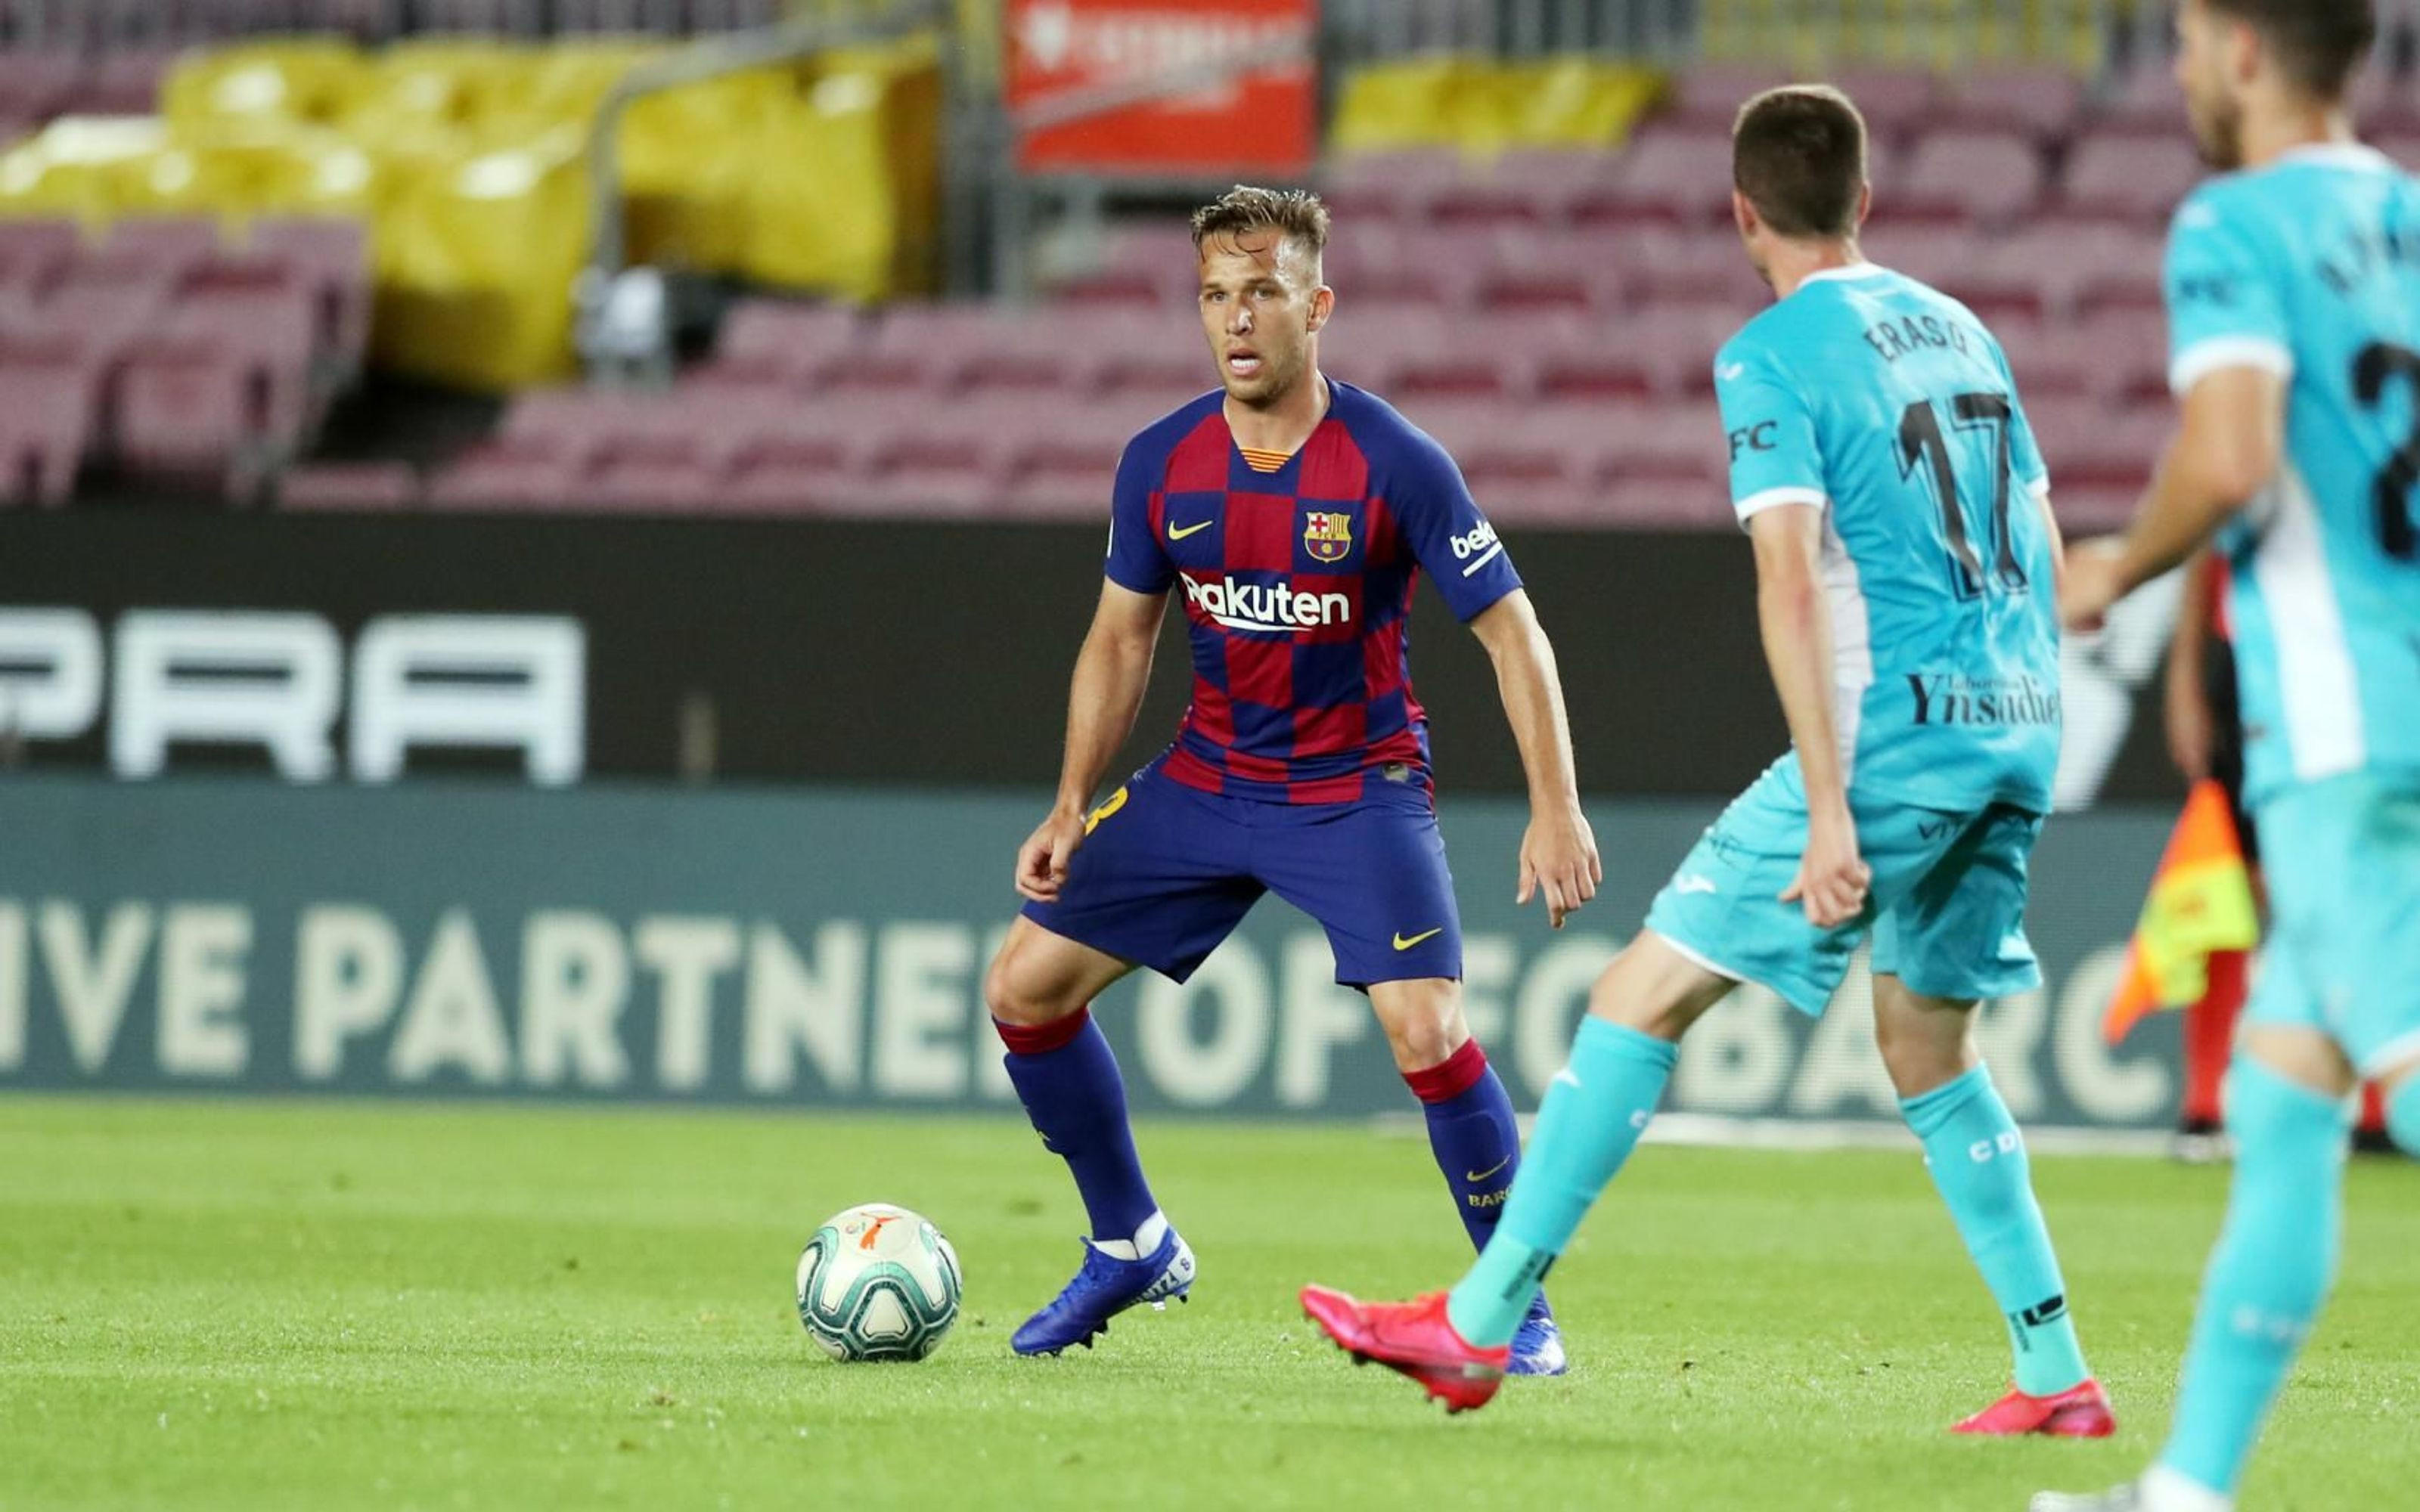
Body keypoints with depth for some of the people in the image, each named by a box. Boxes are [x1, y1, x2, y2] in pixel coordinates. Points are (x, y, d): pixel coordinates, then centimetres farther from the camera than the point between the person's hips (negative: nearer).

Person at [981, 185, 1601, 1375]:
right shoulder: (1161, 463, -4)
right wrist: (1071, 808, 4)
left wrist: (1556, 810, -19)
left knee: (1426, 1031, -23)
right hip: (1207, 778, 5)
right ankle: (1130, 1246, 20)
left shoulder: (1394, 463, -16)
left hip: (1359, 787, -5)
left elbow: (1510, 630, -12)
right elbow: (1120, 637, 10)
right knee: (1024, 986, 0)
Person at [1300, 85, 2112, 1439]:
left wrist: (1830, 808, -20)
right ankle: (2058, 1377, 13)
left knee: (1645, 996, -3)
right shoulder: (1962, 330, 17)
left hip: (1900, 727, -7)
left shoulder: (1771, 356, -5)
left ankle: (1480, 1324, -5)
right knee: (1931, 1049, 19)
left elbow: (1792, 580, -15)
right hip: (2021, 729, 7)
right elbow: (2048, 556, 19)